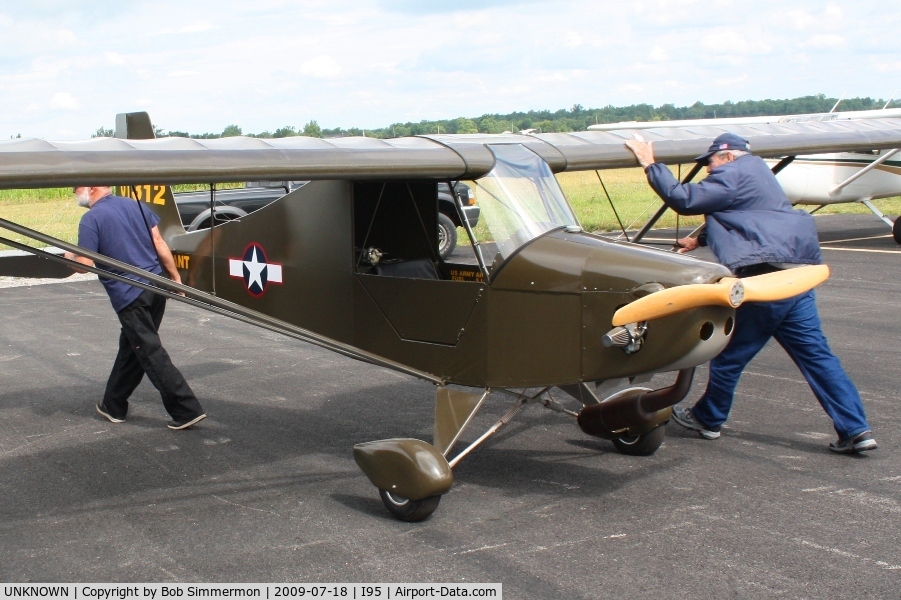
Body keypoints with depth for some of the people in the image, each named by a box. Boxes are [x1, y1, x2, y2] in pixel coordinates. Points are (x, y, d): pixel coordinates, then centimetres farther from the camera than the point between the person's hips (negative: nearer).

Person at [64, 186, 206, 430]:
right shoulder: (135, 205, 10)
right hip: (156, 287, 7)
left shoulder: (91, 219, -9)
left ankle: (187, 410, -7)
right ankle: (113, 405, 32)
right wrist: (175, 277, 13)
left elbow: (86, 264, -12)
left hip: (129, 295, -7)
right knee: (130, 347, 19)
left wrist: (70, 257, 10)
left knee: (151, 353, -3)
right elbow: (159, 243, 9)